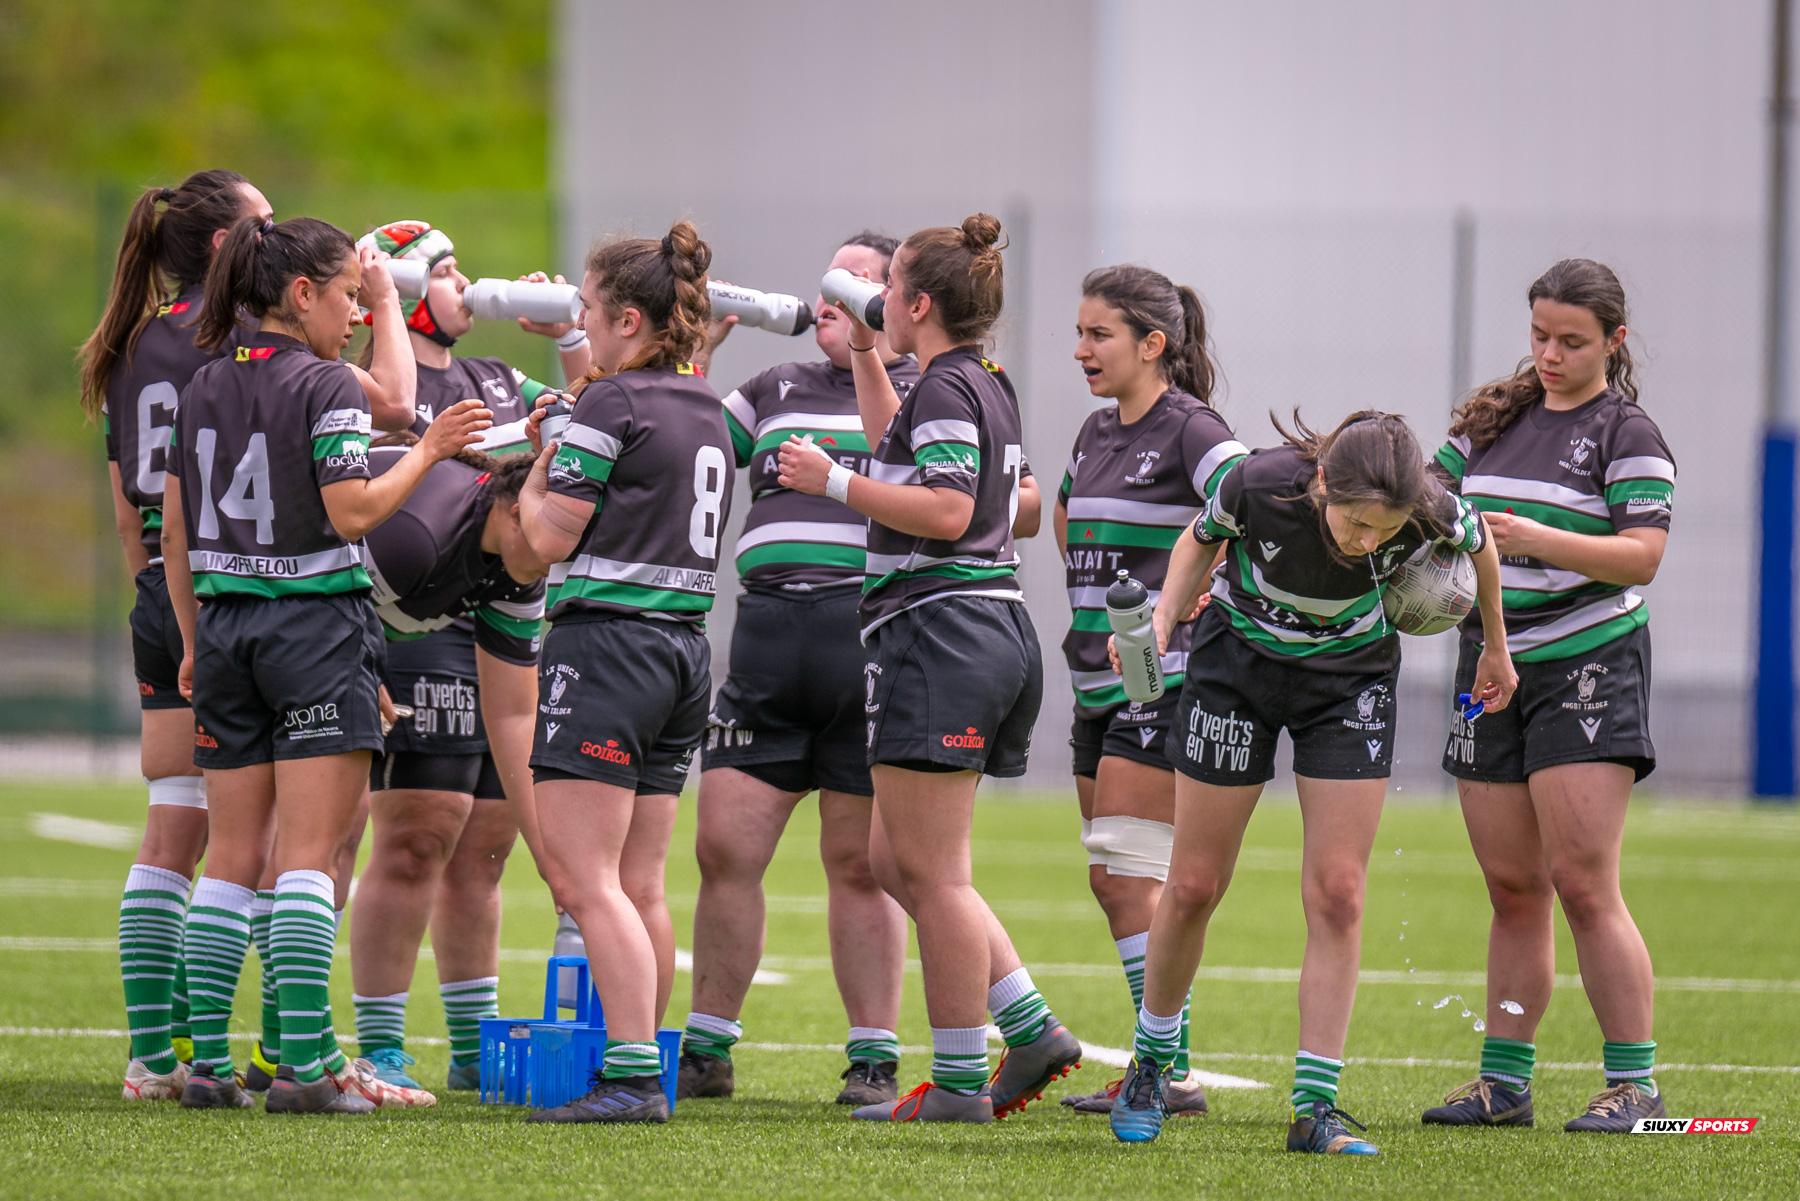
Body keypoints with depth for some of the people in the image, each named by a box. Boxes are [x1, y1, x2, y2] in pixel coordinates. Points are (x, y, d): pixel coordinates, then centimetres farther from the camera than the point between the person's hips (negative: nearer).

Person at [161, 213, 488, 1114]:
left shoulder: (205, 388, 10)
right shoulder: (326, 385, -9)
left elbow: (176, 531, 12)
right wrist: (428, 450, -6)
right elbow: (352, 511, -17)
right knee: (307, 858, -6)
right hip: (316, 627, -6)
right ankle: (304, 1066, -10)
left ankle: (206, 1062, 4)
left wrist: (195, 642, 20)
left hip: (226, 627, 6)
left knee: (231, 859, 8)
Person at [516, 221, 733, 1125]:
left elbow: (551, 538, -10)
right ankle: (641, 1069, 13)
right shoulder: (706, 409, 14)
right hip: (685, 644, 9)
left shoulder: (613, 403, -11)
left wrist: (535, 469, 8)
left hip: (608, 639, -9)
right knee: (639, 888, 11)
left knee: (585, 881, -9)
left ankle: (631, 1077, -15)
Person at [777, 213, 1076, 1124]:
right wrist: (863, 356, 37)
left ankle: (959, 1083, -3)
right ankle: (1031, 1031, 11)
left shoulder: (946, 387, -11)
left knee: (931, 873, -5)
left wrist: (835, 482, -16)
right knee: (894, 859, 15)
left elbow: (947, 509, -23)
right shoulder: (985, 384, 19)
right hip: (994, 631, 10)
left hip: (940, 632, -10)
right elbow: (901, 455, 38)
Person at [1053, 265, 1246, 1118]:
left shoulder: (1189, 431, -10)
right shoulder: (1097, 434, 16)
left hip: (1165, 677, -9)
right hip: (1100, 681, 9)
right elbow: (1069, 525, 34)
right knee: (1110, 878, 8)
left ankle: (1170, 1071, -13)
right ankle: (1162, 1066, 12)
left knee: (1128, 870, -14)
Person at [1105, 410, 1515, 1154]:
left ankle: (1315, 1107, -4)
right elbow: (1201, 541, -6)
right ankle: (1149, 1064, 26)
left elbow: (1479, 546, -3)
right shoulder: (1259, 484, -32)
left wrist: (1495, 649, 11)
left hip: (1351, 677, 0)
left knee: (1337, 895, -8)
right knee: (1194, 887, 4)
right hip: (1238, 662, 0)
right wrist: (1162, 619, -21)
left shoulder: (1430, 512, -29)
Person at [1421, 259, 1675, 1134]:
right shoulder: (1493, 419, 14)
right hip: (1491, 665, 6)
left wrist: (1536, 539, -26)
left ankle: (1634, 1086, -9)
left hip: (1587, 664, -6)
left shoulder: (1627, 435, -4)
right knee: (1512, 889, 8)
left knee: (1582, 882, -12)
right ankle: (1503, 1080, 13)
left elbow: (1642, 555, -15)